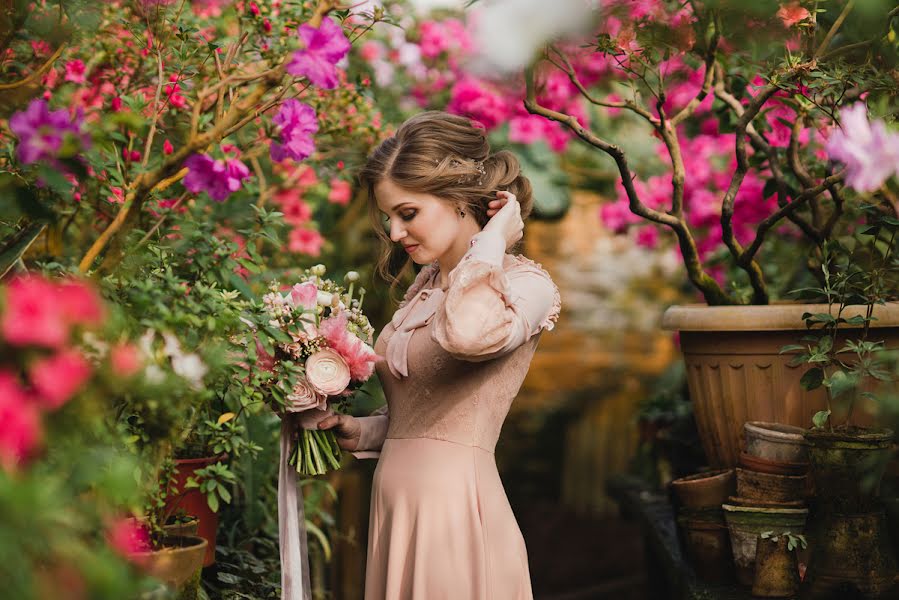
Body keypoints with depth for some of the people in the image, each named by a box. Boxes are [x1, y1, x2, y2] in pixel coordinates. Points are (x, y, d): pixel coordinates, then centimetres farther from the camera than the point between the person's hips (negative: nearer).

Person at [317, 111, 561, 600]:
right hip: (395, 510, 7)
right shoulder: (427, 284, 12)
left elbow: (468, 332, -37)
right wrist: (357, 431, 3)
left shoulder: (525, 284, -11)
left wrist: (494, 237, -21)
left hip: (456, 512, -7)